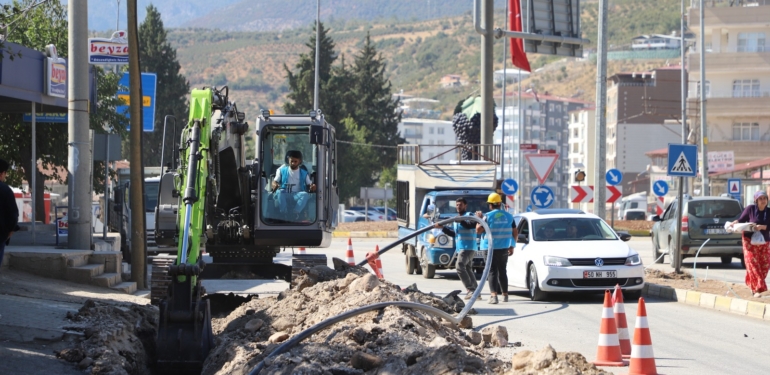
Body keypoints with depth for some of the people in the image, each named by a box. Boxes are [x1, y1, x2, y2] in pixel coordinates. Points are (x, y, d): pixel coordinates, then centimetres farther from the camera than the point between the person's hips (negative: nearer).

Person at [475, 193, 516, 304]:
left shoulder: (488, 216, -10)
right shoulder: (509, 216, 6)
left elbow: (478, 230, -11)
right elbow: (515, 233, 8)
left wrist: (479, 218, 3)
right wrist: (512, 246, 16)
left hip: (491, 248, -4)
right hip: (504, 248, 4)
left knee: (492, 271, -5)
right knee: (502, 271, 16)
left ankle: (494, 295, -17)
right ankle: (505, 294, 22)